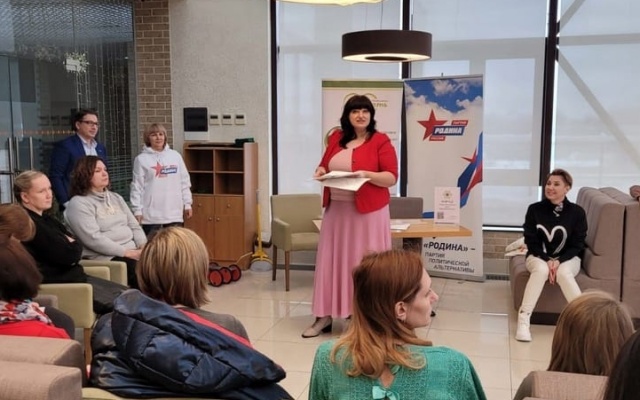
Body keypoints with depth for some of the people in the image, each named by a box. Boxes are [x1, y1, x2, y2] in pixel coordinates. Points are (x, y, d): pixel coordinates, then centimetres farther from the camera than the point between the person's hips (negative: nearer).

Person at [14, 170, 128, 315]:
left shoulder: (45, 219, 14)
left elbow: (76, 248, 12)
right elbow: (69, 255, -21)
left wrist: (70, 246, -9)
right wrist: (71, 245, -1)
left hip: (72, 276, 10)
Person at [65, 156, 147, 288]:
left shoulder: (115, 197, 21)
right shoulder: (78, 203, -2)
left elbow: (134, 226, 17)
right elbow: (93, 239, -13)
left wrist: (144, 247, -4)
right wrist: (127, 252, -17)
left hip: (134, 252, 7)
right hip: (106, 258, -7)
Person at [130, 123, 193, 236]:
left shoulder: (175, 156, 8)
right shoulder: (141, 159, 0)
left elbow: (184, 182, 11)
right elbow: (137, 186, -2)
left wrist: (187, 203, 8)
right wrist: (137, 210, -6)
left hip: (174, 212, 3)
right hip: (151, 214, -3)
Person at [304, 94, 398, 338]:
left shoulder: (381, 141, -5)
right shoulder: (336, 138, 11)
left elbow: (391, 178, -9)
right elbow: (325, 164, 20)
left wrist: (366, 174, -23)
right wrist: (321, 171, -3)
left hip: (368, 213, -5)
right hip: (336, 210, 5)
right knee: (331, 261, 7)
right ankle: (324, 316, 16)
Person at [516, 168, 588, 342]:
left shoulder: (577, 212, -6)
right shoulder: (534, 209, -5)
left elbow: (577, 245, -4)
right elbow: (531, 241, -5)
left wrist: (559, 261, -20)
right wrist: (547, 260, -20)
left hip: (567, 258, 0)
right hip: (538, 257, 0)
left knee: (564, 273, -34)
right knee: (541, 269, -35)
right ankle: (523, 320, -35)